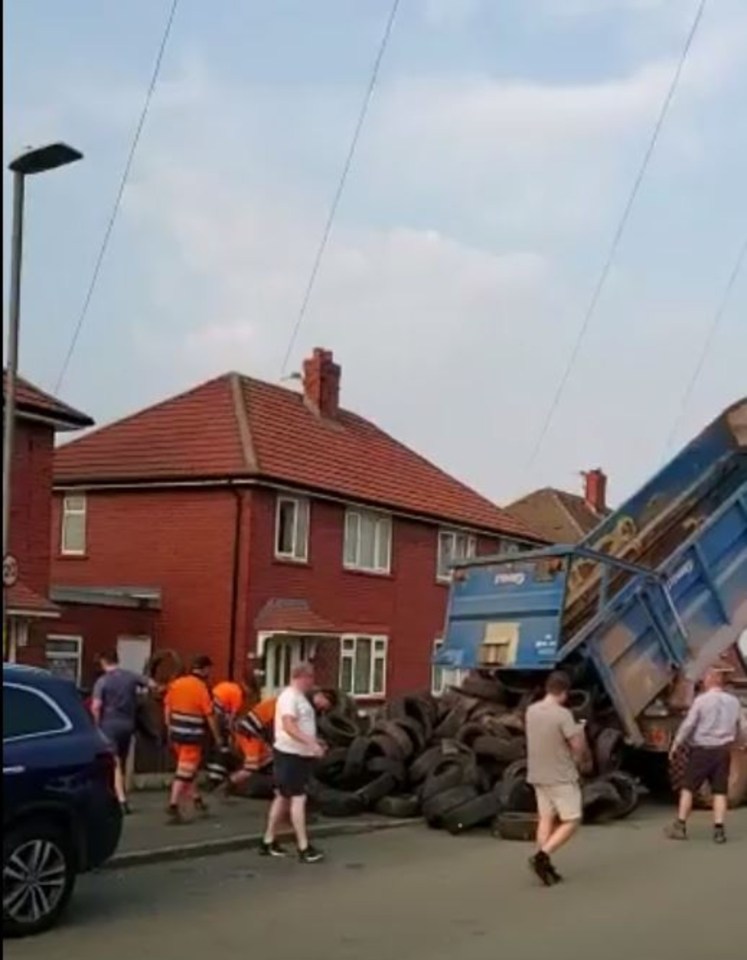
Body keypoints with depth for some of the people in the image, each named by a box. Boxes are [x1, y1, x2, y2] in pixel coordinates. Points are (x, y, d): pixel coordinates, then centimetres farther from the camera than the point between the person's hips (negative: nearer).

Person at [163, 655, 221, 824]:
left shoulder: (176, 683, 6)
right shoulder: (202, 688, -14)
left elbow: (167, 708, 13)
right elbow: (210, 715, -11)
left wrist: (170, 729, 23)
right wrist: (217, 737, 0)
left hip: (176, 733, 7)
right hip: (193, 736, -7)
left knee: (188, 768, 21)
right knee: (184, 772, -3)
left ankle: (196, 800, 33)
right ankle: (173, 807, -6)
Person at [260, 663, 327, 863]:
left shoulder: (300, 697, 15)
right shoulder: (290, 697, -17)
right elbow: (289, 726, -29)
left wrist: (314, 743, 25)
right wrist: (311, 743, -36)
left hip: (300, 754, 10)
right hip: (290, 755, -10)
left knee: (283, 797, 14)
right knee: (298, 798, -9)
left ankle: (269, 842, 21)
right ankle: (304, 848, -8)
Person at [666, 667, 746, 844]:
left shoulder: (701, 700, -9)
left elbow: (688, 725, -11)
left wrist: (676, 744, 0)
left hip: (701, 750, -3)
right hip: (723, 751, 3)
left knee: (688, 788, 6)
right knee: (720, 791, 8)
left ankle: (680, 827, 7)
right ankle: (719, 829, 1)